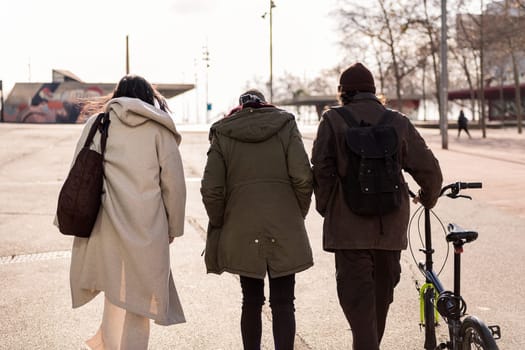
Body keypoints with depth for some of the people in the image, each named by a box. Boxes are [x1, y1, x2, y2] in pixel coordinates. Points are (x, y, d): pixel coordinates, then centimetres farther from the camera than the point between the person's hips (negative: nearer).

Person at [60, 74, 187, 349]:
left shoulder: (97, 123, 10)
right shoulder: (159, 129, 5)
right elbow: (174, 184, 3)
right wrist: (173, 228, 13)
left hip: (104, 226, 2)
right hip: (146, 230, -2)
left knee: (117, 290, 14)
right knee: (135, 299, 5)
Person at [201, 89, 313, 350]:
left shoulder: (223, 134, 5)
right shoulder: (286, 126, 3)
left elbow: (211, 189, -2)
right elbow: (302, 178, -6)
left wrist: (219, 224, 11)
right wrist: (298, 215, 7)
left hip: (241, 233, 1)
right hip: (284, 231, -1)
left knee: (251, 302, 14)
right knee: (283, 303, 4)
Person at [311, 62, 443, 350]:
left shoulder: (332, 120, -2)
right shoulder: (399, 122, 5)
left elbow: (321, 169, -9)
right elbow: (429, 169, 2)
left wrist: (326, 209, 5)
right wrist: (429, 198, 22)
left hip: (349, 226, -4)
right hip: (391, 226, 4)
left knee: (357, 295, -2)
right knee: (381, 293, 19)